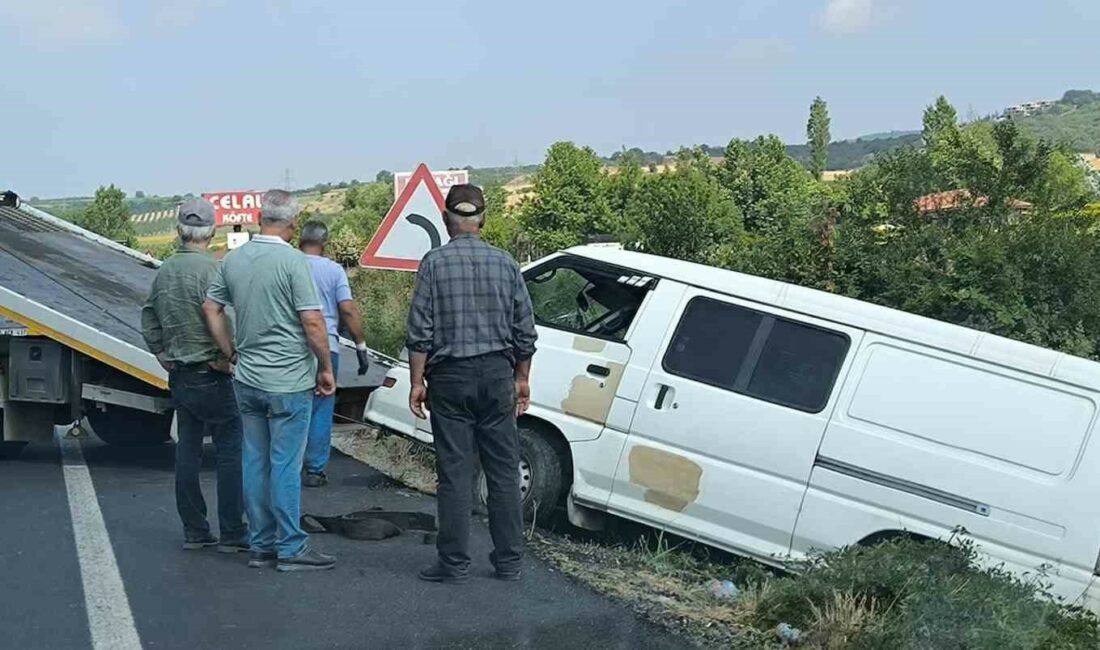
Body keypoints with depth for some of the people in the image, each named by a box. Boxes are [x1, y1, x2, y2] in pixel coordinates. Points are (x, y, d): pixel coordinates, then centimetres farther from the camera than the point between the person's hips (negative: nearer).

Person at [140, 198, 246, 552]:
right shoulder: (208, 268, -16)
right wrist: (226, 359, -11)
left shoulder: (164, 271, 9)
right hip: (211, 377, -8)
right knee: (231, 452, -1)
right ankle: (232, 533, 0)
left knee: (187, 453, 11)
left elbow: (149, 319, 18)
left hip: (179, 376, 8)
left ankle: (194, 531, 17)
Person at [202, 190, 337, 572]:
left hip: (247, 379, 6)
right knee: (286, 464, -2)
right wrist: (326, 368, -5)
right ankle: (291, 549, 5)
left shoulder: (234, 260, 6)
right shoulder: (292, 261, -14)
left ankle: (261, 546, 19)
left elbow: (210, 309, 14)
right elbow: (312, 321, -16)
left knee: (254, 463, 11)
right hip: (289, 382, -6)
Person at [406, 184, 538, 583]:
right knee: (503, 471, 8)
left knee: (455, 472, 1)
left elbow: (420, 330, -7)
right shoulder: (505, 263, 4)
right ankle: (509, 561, 13)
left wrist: (417, 382, -1)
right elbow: (525, 330, 7)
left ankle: (455, 563, 6)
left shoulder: (435, 263, -5)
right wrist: (521, 378, 16)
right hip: (497, 374, 3)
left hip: (450, 376, -2)